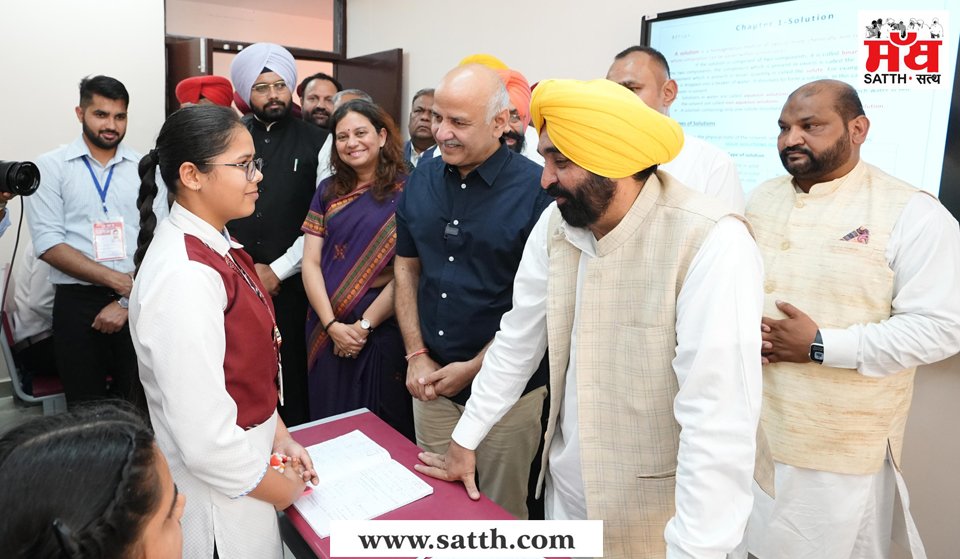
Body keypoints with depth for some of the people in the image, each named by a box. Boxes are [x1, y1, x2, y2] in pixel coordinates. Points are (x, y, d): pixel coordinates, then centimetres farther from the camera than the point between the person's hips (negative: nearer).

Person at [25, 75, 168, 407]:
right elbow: (48, 244, -7)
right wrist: (120, 281, -14)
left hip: (139, 303, 1)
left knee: (137, 408, 10)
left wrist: (127, 302, -9)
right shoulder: (50, 167, 2)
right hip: (78, 303, -1)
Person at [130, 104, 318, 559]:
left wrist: (277, 434, 4)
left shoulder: (214, 247, 0)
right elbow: (205, 438, -28)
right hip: (219, 492, -8)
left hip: (243, 465, 8)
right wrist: (282, 490, -13)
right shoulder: (186, 276, -28)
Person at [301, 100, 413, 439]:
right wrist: (332, 325, -8)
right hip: (326, 331, 4)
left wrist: (364, 326, -11)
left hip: (382, 331, -4)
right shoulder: (328, 192, 8)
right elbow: (310, 262, 3)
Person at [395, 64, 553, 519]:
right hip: (431, 383, 5)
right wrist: (417, 355, 0)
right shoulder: (422, 179, 2)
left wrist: (473, 369, -12)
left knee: (501, 513, 14)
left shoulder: (536, 189, -14)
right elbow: (407, 267, 8)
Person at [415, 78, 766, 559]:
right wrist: (465, 441, 9)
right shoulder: (556, 224, -5)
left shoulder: (712, 243, -25)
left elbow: (719, 419, -27)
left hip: (654, 518, -5)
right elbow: (518, 340, 4)